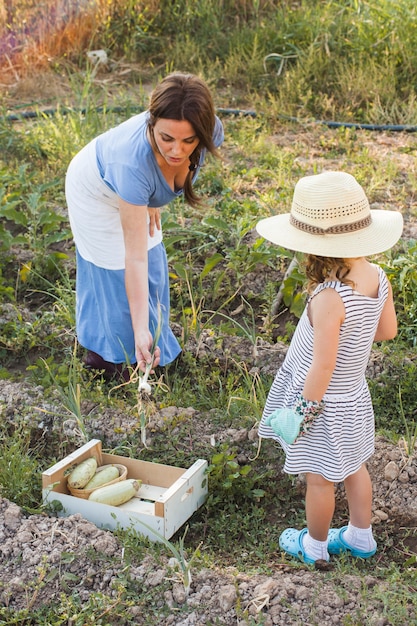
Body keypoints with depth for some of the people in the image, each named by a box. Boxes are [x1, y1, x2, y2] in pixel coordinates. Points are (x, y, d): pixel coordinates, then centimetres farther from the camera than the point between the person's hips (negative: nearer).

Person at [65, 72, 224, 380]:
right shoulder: (133, 161, -47)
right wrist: (140, 330, -41)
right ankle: (111, 354, 28)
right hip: (97, 191, -6)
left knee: (153, 266, 19)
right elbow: (134, 258, -42)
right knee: (116, 272, 3)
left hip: (137, 190, 6)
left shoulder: (213, 132, -34)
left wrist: (153, 200, -7)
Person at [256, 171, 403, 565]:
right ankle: (361, 537, 45)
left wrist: (303, 411, -16)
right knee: (353, 467, 25)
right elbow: (388, 330, 4)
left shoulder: (328, 298, -34)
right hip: (355, 396, 8)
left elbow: (322, 367, -28)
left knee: (319, 478, 14)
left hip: (323, 401, -7)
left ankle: (314, 545, 36)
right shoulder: (377, 277, -11)